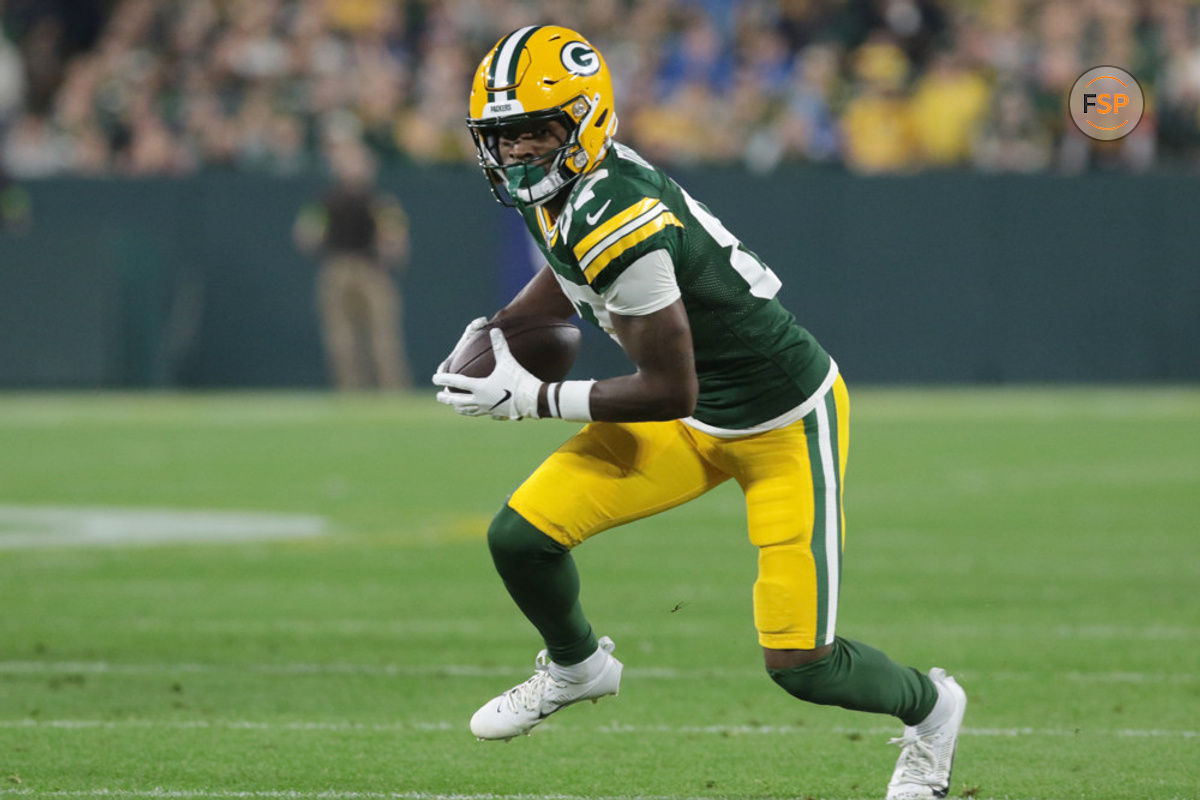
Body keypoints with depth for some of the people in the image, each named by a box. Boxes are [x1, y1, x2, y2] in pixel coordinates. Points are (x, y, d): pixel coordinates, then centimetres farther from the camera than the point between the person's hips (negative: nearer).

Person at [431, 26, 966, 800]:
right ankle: (578, 667, 29)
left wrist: (534, 399, -21)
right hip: (699, 419, 8)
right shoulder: (560, 185, -6)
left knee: (799, 664, -7)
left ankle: (928, 709, 24)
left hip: (785, 424, -8)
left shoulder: (618, 223, -33)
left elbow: (668, 393, -27)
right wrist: (494, 331, 2)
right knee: (520, 535, -2)